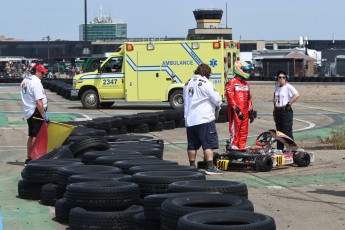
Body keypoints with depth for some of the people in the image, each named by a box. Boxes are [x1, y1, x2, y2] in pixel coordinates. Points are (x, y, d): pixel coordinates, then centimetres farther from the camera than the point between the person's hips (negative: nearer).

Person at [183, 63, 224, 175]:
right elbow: (217, 100, -9)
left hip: (189, 119, 7)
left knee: (192, 145, 12)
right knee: (209, 144, -5)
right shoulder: (205, 83, -9)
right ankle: (210, 167, -11)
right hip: (205, 119, -7)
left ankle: (192, 166, 18)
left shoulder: (188, 83, 13)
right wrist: (219, 103, 15)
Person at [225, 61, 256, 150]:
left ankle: (242, 147, 16)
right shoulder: (231, 82, -6)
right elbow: (230, 98, -13)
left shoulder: (246, 84, 19)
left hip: (244, 112, 8)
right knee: (235, 131, -8)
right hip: (235, 112, -7)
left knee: (244, 132, 9)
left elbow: (249, 98, 22)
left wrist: (251, 111, 16)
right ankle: (233, 148, -5)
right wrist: (237, 110, -17)